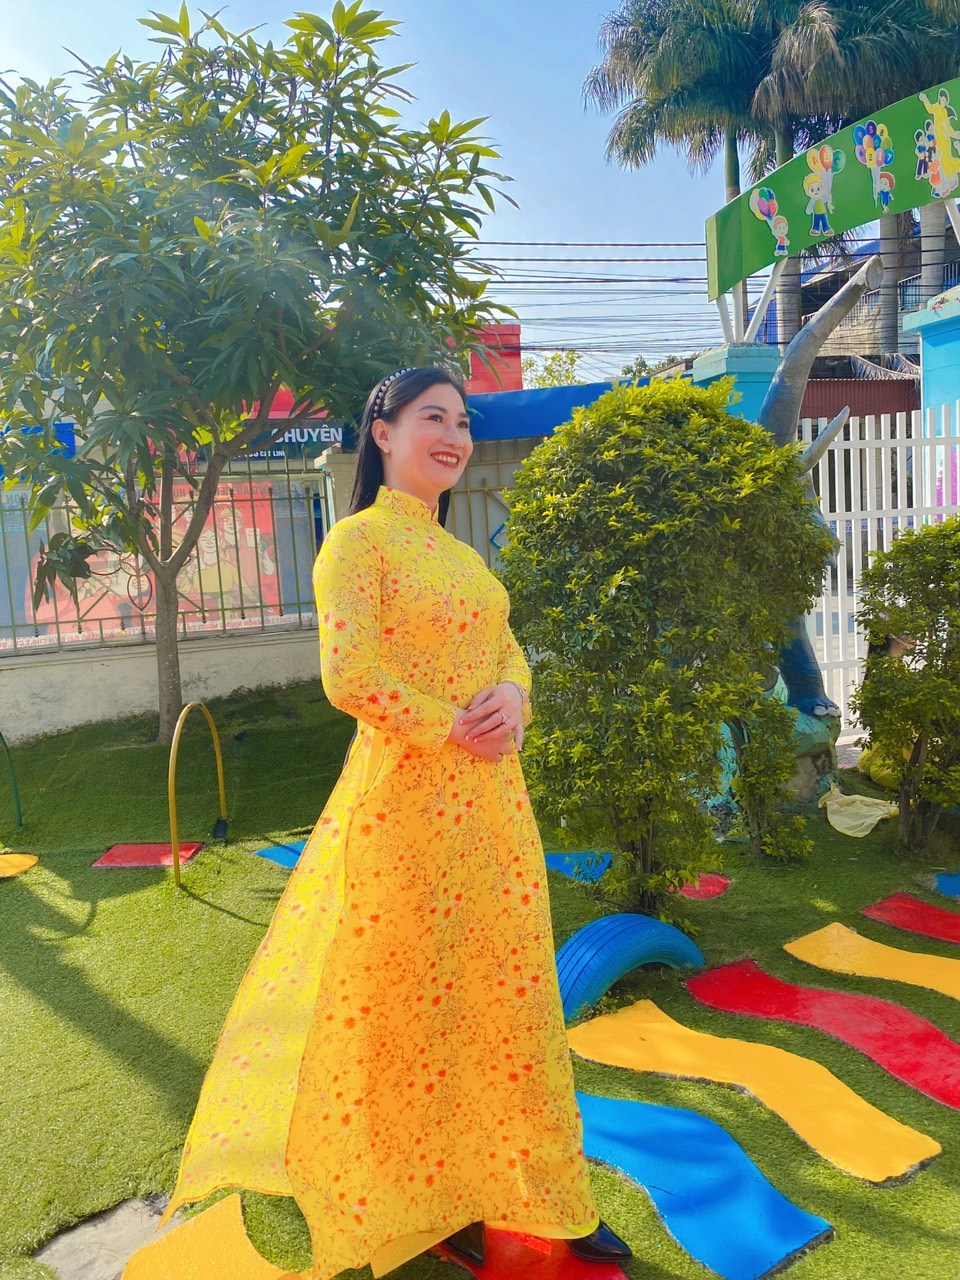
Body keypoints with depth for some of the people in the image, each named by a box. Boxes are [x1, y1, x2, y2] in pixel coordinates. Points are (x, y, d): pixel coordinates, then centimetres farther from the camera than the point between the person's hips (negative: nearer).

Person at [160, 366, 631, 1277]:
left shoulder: (457, 551, 15)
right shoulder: (358, 540, -10)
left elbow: (506, 649, 15)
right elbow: (350, 676, -19)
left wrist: (512, 699, -6)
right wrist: (450, 726, -13)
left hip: (492, 798, 8)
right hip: (408, 796, -7)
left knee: (503, 988, 15)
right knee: (416, 994, 8)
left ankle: (521, 1187, 33)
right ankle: (424, 1199, 30)